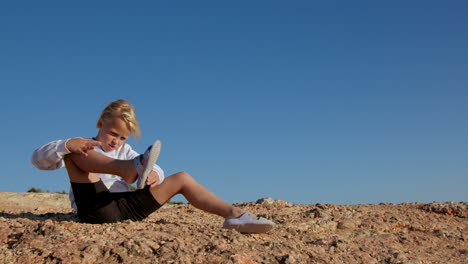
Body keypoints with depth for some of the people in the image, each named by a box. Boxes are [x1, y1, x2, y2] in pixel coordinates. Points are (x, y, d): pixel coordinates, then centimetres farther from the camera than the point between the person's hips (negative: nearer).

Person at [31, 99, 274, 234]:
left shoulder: (124, 151, 27)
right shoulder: (81, 146, 13)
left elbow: (156, 171, 15)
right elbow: (38, 159, -3)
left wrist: (154, 174, -12)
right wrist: (67, 144, -24)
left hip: (126, 207, 5)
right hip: (97, 209, -4)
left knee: (181, 178, 0)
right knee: (72, 153, -22)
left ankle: (232, 213, -16)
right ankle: (131, 168, -46)